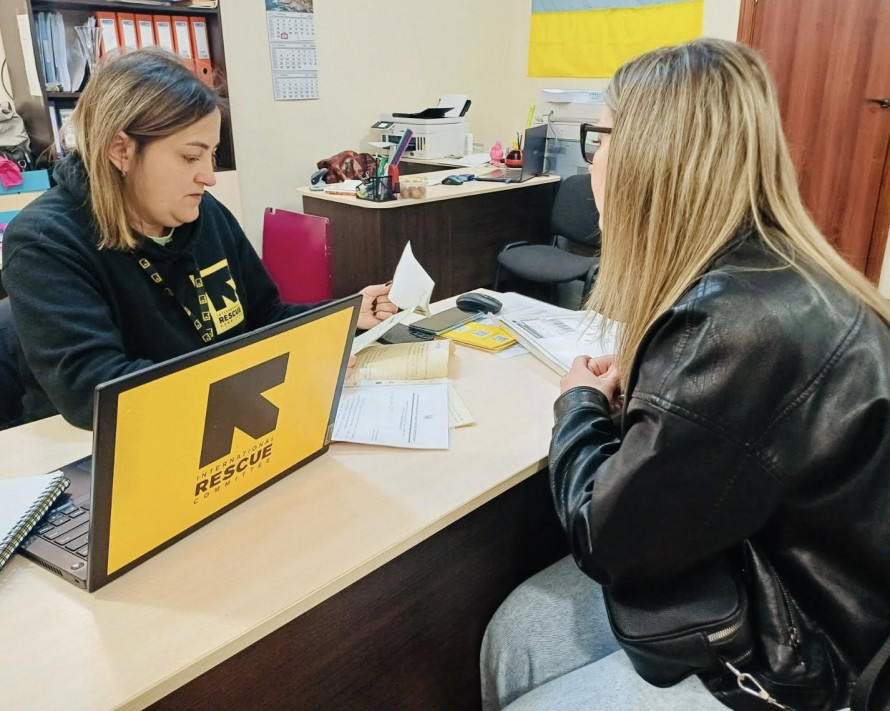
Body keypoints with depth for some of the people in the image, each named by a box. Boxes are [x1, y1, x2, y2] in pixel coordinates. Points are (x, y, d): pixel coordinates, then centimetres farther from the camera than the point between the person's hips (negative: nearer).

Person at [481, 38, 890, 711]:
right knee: (514, 631, 5)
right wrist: (626, 393, -3)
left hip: (798, 656, -8)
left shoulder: (742, 322, -32)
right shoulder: (768, 270, -1)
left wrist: (581, 407, -7)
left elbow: (610, 543, -23)